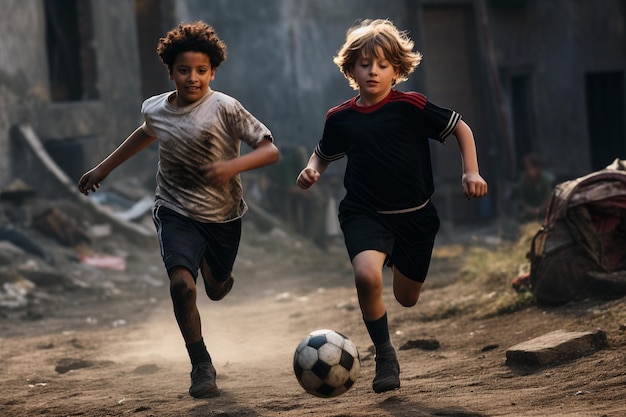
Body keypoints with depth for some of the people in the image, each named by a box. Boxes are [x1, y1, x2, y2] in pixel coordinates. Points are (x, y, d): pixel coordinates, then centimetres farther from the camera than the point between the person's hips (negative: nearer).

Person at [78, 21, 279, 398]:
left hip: (223, 215, -1)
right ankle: (201, 366, -7)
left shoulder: (224, 108, -17)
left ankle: (218, 276, 59)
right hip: (176, 212, 1)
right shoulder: (155, 109, -4)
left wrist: (234, 166, -36)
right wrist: (104, 168, 28)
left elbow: (270, 150, -18)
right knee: (182, 284, -23)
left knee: (217, 289, 18)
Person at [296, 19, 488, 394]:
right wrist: (312, 169, -2)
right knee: (367, 276, -30)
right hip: (364, 215, 0)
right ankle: (385, 355, -9)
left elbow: (461, 128, 0)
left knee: (407, 299, 15)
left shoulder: (411, 107, -9)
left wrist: (471, 172, -9)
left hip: (414, 215, 0)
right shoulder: (340, 118, -1)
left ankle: (400, 263, 55)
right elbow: (324, 153, 19)